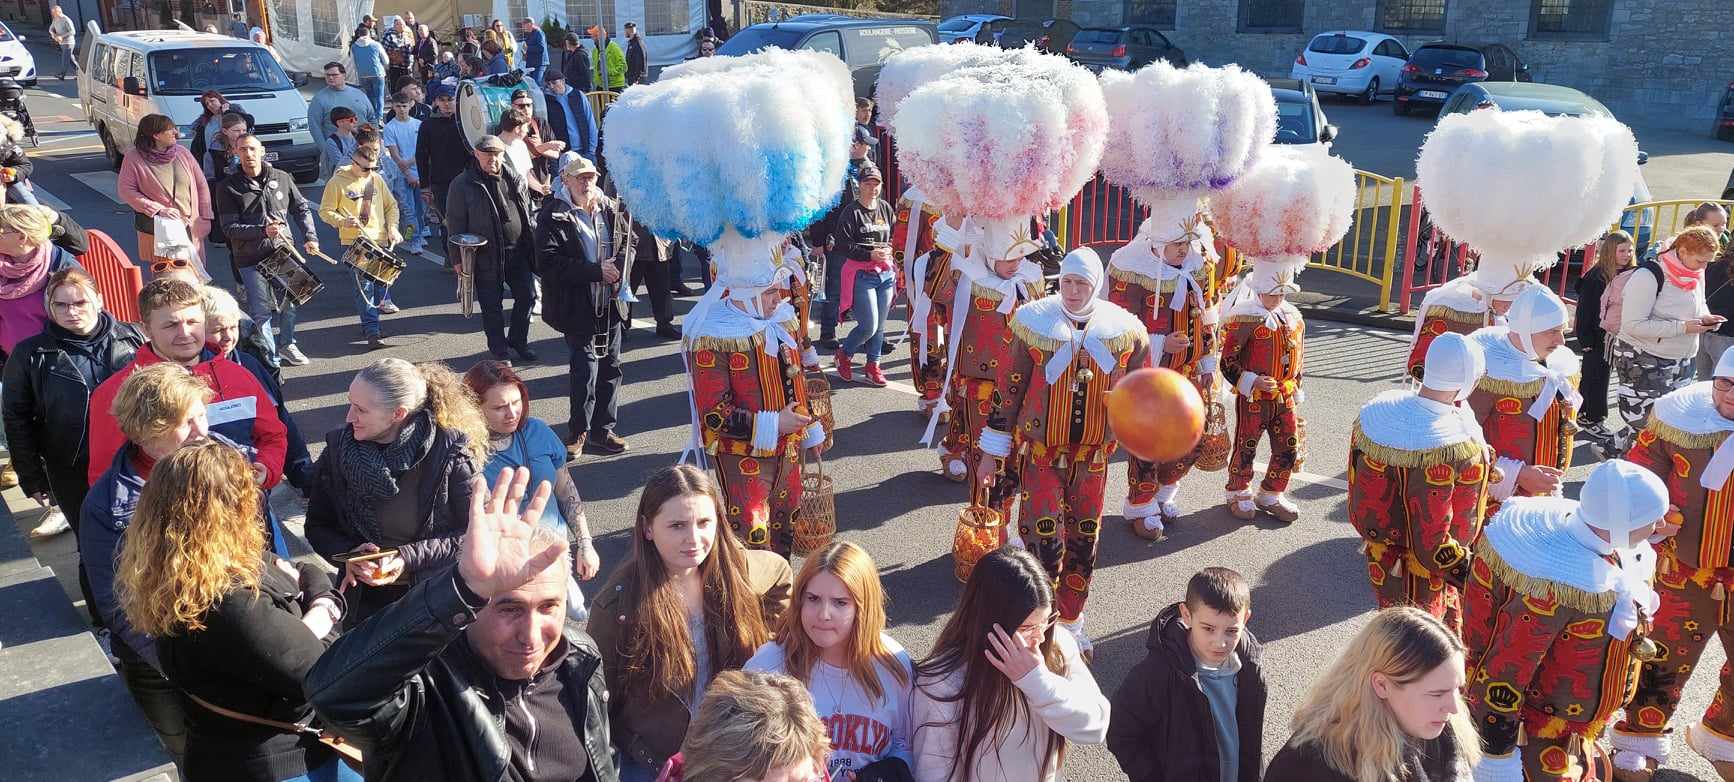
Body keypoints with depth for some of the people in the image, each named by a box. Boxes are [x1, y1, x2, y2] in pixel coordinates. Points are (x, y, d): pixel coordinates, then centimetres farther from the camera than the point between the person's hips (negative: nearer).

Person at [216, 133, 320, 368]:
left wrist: (310, 237, 2)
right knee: (261, 311, -3)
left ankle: (286, 345, 35)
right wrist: (262, 231, -22)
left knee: (288, 304, 13)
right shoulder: (227, 187, -4)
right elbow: (229, 227, -8)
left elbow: (302, 209, 14)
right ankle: (270, 356, 9)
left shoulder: (281, 178, 5)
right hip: (250, 259, -3)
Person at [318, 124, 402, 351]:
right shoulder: (338, 182, -3)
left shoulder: (377, 179, 10)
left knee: (382, 279, 9)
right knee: (364, 284, -11)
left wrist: (392, 227, 2)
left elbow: (391, 205, 18)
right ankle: (372, 332, -12)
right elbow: (325, 211, 0)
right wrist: (343, 221, -18)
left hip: (381, 241, 5)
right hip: (355, 242, -5)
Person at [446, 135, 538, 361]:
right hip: (486, 257, -4)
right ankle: (498, 349, 22)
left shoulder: (514, 179, 6)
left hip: (518, 251, 4)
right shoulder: (462, 185, -7)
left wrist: (533, 244, 10)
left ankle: (518, 341, 29)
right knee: (491, 305, 6)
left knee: (527, 296, 9)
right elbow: (455, 222, -5)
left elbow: (528, 212, 15)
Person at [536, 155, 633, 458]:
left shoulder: (611, 209, 4)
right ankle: (578, 432, 14)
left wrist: (618, 266, -7)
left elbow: (629, 242, 15)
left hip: (610, 304, 5)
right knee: (585, 371, -4)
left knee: (610, 369, 12)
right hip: (577, 307, -5)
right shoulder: (554, 215, -10)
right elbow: (548, 261, -18)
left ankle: (603, 430, 25)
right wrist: (596, 271, -21)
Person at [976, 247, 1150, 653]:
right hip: (1039, 453, -3)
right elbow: (1007, 389, -4)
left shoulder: (1124, 330, -2)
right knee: (1043, 542, -8)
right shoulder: (1035, 322, -8)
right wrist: (991, 452, -3)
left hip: (1092, 456, 3)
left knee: (1083, 541, 14)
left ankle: (1071, 622, 34)